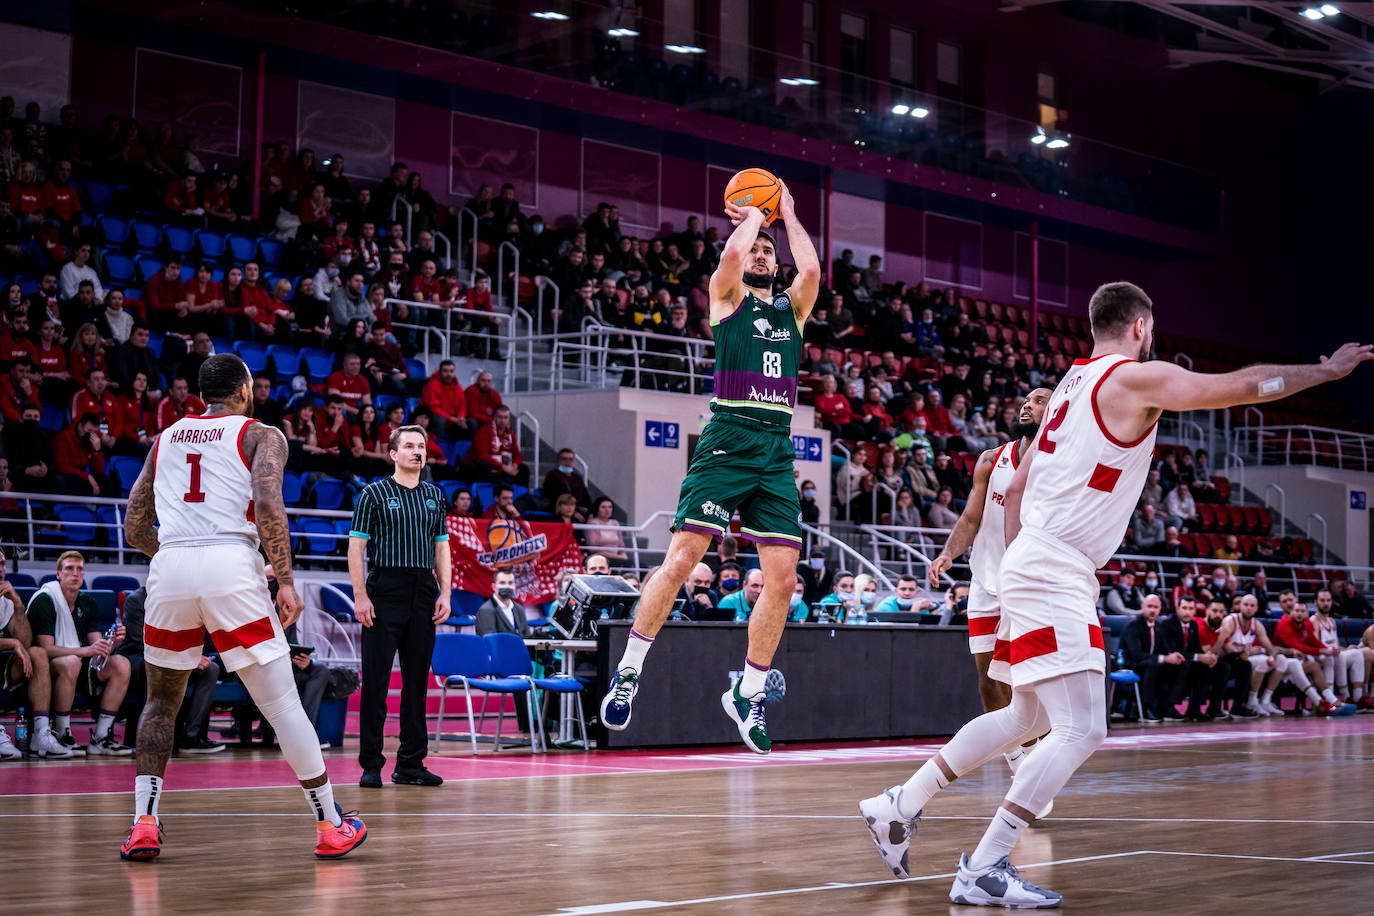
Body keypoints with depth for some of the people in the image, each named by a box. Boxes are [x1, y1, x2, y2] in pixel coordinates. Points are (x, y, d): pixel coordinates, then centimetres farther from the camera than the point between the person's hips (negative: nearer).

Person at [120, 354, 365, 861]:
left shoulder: (166, 438, 24)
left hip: (169, 570, 4)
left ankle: (144, 824, 9)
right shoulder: (262, 435, 12)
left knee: (161, 701, 21)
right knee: (282, 703, 4)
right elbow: (268, 503, -8)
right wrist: (285, 580, -7)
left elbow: (134, 530, 23)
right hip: (232, 568, -3)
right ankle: (331, 826, 8)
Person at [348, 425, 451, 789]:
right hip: (385, 592, -5)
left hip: (424, 595, 5)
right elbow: (356, 546, -3)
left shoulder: (435, 496, 15)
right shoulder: (375, 493, 1)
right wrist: (360, 596, -11)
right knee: (376, 680, -4)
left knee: (417, 679, 6)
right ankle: (371, 765, 1)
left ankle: (411, 764, 11)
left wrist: (445, 594, 7)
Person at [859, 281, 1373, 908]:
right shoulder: (1137, 378, -9)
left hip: (1028, 567, 10)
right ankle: (983, 871, -13)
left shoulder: (1073, 381, 18)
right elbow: (1242, 386, -12)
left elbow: (1017, 487, 21)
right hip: (1055, 576, -10)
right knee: (1080, 733, -11)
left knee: (1027, 717, 22)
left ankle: (900, 806, 25)